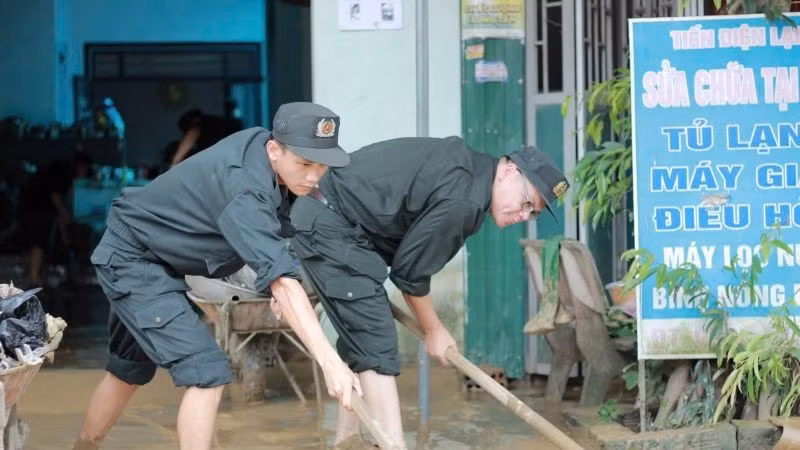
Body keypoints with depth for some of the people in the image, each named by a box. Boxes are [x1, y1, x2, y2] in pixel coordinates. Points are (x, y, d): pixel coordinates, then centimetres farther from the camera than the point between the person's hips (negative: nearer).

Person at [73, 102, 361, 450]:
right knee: (207, 372, -17)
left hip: (140, 257, 10)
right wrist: (330, 361, -50)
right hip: (131, 259, -10)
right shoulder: (244, 189, -33)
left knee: (130, 370, 21)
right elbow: (281, 281, -44)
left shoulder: (259, 144, -6)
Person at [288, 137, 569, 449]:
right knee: (375, 345, -14)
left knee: (360, 333, 18)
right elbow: (411, 270, -13)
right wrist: (433, 330, 2)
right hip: (329, 227, -11)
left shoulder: (466, 164, 8)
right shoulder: (462, 201, -22)